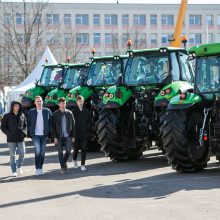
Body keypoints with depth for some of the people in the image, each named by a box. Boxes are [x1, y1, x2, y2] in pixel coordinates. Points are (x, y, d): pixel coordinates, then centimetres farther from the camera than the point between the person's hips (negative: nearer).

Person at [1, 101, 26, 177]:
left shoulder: (22, 116, 7)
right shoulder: (7, 116, -1)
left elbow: (25, 125, 16)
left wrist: (24, 132, -1)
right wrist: (9, 133, -11)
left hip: (20, 139, 2)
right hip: (11, 139, -2)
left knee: (22, 153, -3)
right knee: (12, 155, 1)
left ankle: (19, 166, 22)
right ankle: (14, 171, 8)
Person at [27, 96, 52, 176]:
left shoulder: (47, 111, 3)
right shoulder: (31, 112, 3)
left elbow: (51, 122, 7)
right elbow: (28, 123, 8)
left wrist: (49, 132, -2)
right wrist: (30, 133, 0)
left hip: (44, 135, 2)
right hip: (35, 135, -2)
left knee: (42, 152, 7)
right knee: (38, 151, -14)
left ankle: (41, 168, 18)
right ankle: (37, 168, -7)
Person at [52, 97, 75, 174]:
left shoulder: (69, 113, 5)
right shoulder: (55, 114, -1)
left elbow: (73, 125, 7)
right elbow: (53, 126, -2)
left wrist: (73, 136, 2)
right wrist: (55, 137, -8)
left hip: (68, 136, 1)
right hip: (59, 136, -1)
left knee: (68, 151, -5)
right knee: (60, 152, 3)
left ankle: (64, 162, 23)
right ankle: (63, 167, 13)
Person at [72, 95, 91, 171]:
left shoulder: (87, 111, 7)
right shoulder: (74, 111, -3)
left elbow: (89, 121, 11)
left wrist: (88, 128, -2)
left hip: (85, 133, 2)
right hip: (76, 133, -2)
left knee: (84, 149, -2)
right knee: (76, 148, 9)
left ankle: (83, 165, 0)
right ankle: (74, 160, 37)